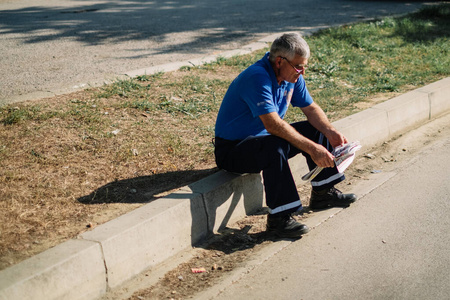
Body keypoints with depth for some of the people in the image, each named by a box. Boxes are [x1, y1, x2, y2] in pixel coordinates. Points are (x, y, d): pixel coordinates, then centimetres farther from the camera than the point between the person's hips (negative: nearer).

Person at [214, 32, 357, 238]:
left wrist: (330, 131, -10)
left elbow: (310, 108, 9)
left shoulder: (292, 75, 0)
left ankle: (322, 193, 16)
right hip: (232, 148, -9)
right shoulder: (257, 77, -29)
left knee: (317, 130, 8)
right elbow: (274, 125, -38)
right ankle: (278, 218, -33)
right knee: (275, 147, -38)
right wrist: (312, 148, -39)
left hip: (266, 137, 9)